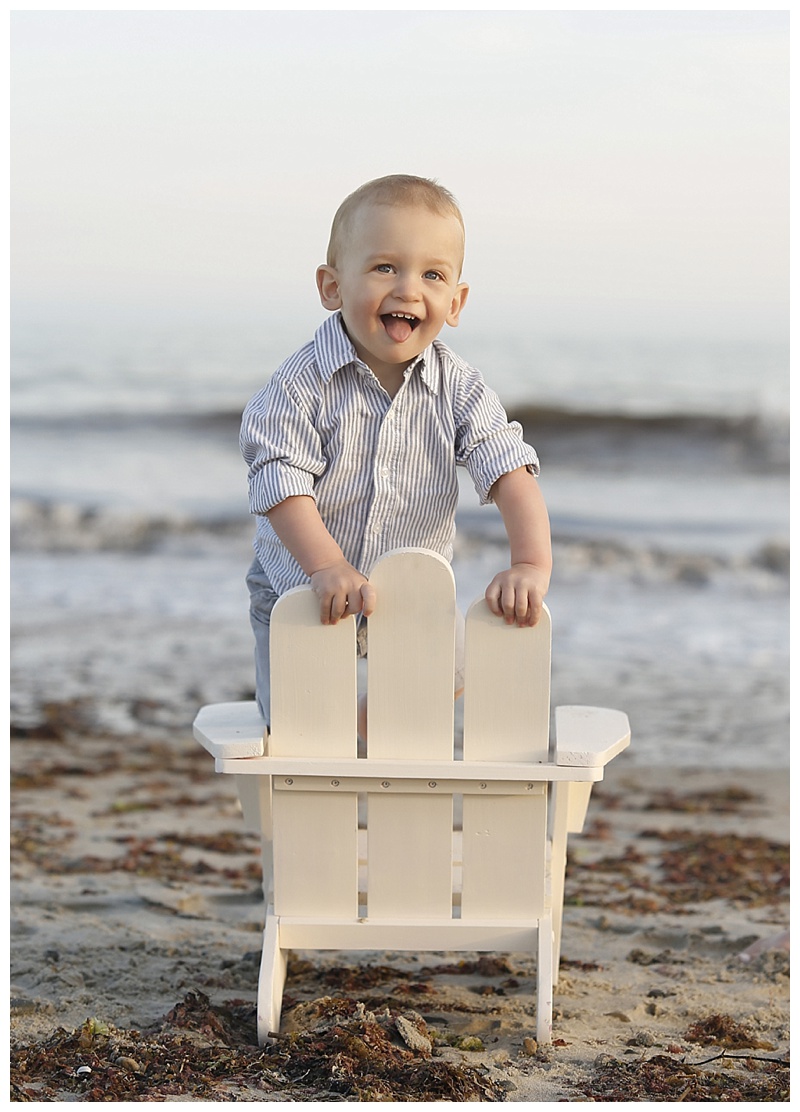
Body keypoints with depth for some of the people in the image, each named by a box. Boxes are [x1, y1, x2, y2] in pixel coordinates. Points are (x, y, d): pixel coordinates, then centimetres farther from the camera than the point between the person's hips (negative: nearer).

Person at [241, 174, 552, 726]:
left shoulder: (457, 386, -13)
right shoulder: (301, 385, -21)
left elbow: (510, 470, -19)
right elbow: (281, 484, -27)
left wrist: (532, 563, -35)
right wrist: (328, 567, -41)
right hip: (304, 594, -3)